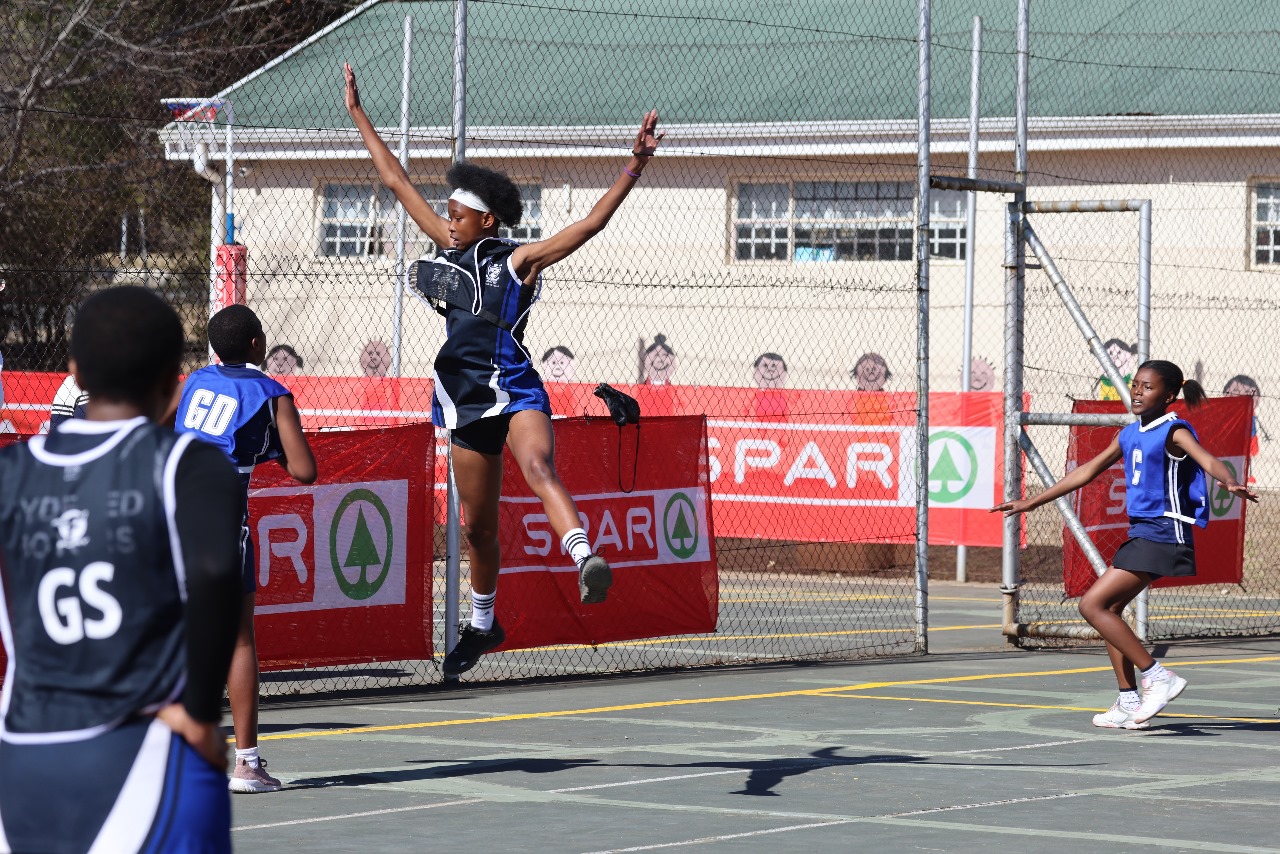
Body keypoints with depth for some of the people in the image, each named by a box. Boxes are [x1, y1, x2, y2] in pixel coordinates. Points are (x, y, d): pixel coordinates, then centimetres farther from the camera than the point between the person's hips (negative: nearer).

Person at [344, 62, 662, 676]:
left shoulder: (518, 261, -6)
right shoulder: (450, 247, 9)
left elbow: (588, 225, -16)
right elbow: (397, 181, 16)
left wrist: (633, 169, -27)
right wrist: (358, 115, 20)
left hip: (515, 391, -6)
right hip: (466, 398, 6)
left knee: (539, 468, -34)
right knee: (476, 522, 13)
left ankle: (587, 561, -54)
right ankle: (482, 624, 31)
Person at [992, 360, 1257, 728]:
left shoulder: (1174, 431, -10)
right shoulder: (1130, 435, 13)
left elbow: (1208, 460, -28)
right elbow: (1088, 471, 21)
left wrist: (1230, 483, -51)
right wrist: (1032, 502, 23)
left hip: (1163, 535, -9)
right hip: (1141, 532, 9)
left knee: (1092, 605, -13)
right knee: (1109, 609, 14)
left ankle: (1158, 677, -11)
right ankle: (1129, 704, 18)